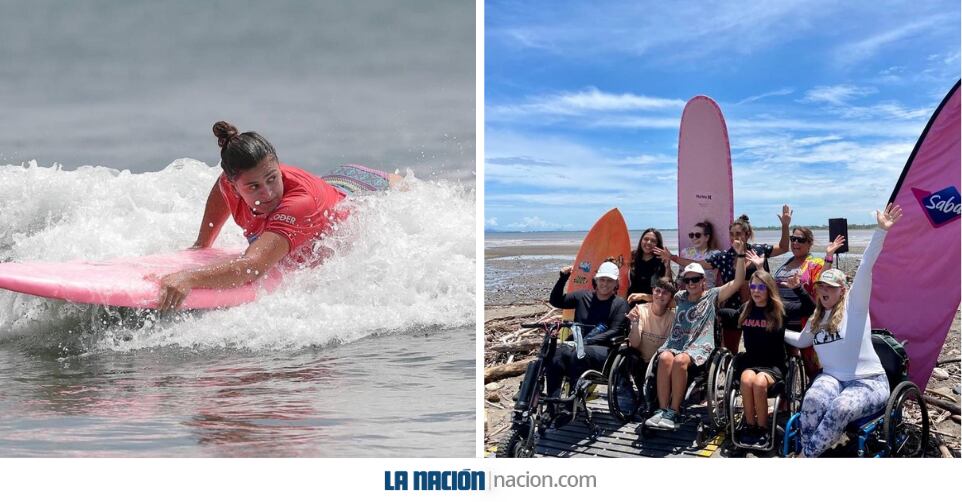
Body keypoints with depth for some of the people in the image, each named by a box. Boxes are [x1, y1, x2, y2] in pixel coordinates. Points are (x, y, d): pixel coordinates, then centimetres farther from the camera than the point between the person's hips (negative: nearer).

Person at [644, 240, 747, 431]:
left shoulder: (713, 296, 12)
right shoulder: (679, 297, 24)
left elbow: (738, 282, 2)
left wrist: (740, 255, -6)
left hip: (700, 347, -3)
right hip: (675, 343, 3)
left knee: (680, 360, -37)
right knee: (665, 358, -34)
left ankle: (673, 413, -32)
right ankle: (662, 410, -35)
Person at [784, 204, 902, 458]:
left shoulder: (854, 305, -2)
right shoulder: (816, 319, 17)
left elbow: (865, 269, -16)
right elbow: (801, 340, 40)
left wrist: (881, 232, -28)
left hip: (868, 381, -5)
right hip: (832, 377, 5)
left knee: (841, 408, -38)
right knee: (813, 400, -32)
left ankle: (806, 455, -31)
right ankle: (809, 455, -31)